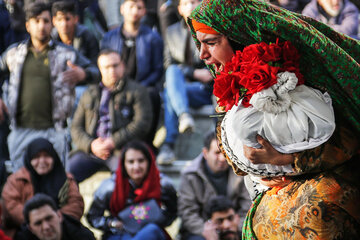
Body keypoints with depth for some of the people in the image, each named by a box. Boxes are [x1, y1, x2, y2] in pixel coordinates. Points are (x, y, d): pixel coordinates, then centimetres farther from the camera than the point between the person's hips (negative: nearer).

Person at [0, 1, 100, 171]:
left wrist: (82, 74, -18)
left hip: (53, 132, -2)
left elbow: (95, 72, 6)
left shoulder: (66, 54, 4)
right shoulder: (15, 53, 11)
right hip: (21, 131, 2)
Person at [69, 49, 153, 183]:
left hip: (121, 148, -4)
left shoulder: (137, 91, 12)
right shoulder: (90, 94, 24)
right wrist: (91, 145, -4)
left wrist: (114, 142, -11)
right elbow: (76, 127, 18)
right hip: (90, 150, 4)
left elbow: (142, 123, -2)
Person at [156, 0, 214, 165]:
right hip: (180, 84, 3)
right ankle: (184, 115, -54)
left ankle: (168, 145, -45)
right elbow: (169, 65, 7)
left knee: (169, 94, -33)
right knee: (172, 71, -34)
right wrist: (194, 73, -9)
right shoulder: (172, 32, 18)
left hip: (206, 90, -3)